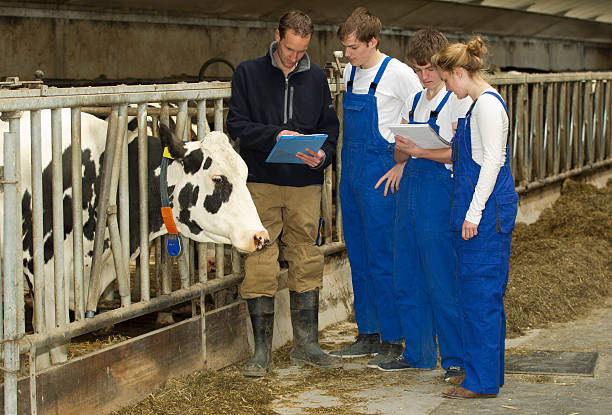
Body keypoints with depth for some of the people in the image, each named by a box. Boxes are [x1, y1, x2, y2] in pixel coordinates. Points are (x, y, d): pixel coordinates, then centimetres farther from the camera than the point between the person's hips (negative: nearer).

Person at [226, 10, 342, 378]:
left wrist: (323, 155, -9)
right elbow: (237, 124, -3)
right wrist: (275, 135, -18)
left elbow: (330, 126, 11)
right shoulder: (249, 73, 2)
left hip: (305, 184, 3)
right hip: (261, 182, -2)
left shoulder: (316, 78, 10)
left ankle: (306, 345, 17)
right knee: (259, 267, -4)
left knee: (307, 265, 5)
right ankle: (262, 351, 5)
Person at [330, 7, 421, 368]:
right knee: (359, 258, 12)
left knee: (382, 259, -5)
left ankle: (393, 341, 2)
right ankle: (369, 335, 21)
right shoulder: (350, 72, 11)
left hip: (380, 175, -8)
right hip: (351, 172, 8)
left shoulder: (397, 74, -11)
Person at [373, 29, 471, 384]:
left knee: (442, 281, -6)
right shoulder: (414, 101, 17)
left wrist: (417, 151, -17)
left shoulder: (459, 101, -5)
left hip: (440, 190, -7)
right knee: (407, 279, 10)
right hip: (409, 187, 7)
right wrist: (402, 161, -2)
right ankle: (417, 354, 21)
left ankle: (456, 358, 3)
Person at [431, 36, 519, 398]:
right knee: (483, 293, 13)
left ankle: (482, 381, -1)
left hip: (487, 210, -10)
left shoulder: (488, 104, -14)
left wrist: (474, 212, -19)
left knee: (480, 294, -6)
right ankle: (488, 373, 20)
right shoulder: (481, 103, 17)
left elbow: (493, 160, -19)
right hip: (481, 210, 10)